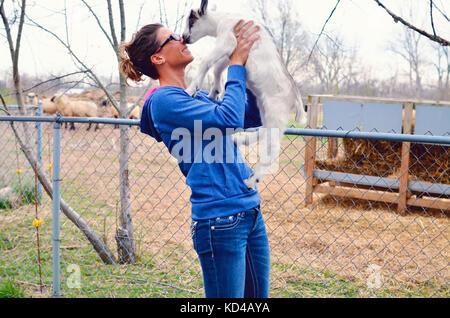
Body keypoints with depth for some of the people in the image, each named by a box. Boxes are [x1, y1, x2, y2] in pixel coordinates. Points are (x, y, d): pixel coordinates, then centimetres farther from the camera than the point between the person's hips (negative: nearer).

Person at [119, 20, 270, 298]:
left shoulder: (200, 97, 17)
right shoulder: (164, 100, -10)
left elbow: (253, 119, 18)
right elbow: (229, 118, -21)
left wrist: (249, 69, 10)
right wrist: (237, 64, -9)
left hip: (250, 211, 9)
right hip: (220, 220, -9)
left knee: (258, 295, 16)